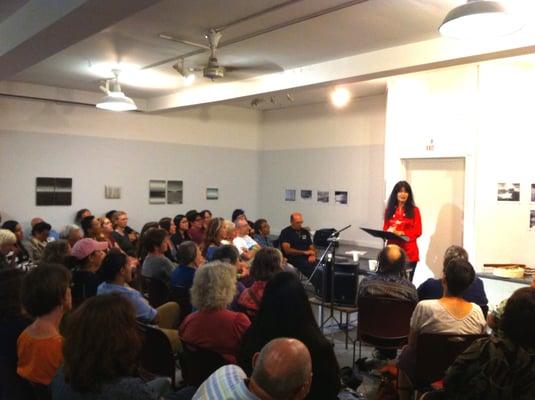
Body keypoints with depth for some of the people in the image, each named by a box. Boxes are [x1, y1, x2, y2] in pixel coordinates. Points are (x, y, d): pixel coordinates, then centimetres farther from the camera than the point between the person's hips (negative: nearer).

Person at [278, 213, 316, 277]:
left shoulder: (305, 232, 20)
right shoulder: (285, 232, 2)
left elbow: (312, 247, 19)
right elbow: (287, 250, -8)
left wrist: (312, 255, -5)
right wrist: (304, 252, -14)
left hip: (307, 259, 6)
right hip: (293, 259, -5)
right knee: (312, 267, -34)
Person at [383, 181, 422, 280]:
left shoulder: (414, 210, 0)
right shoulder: (389, 210, 9)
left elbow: (417, 231, -4)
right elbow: (385, 228, 13)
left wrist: (401, 233, -16)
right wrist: (389, 232, -11)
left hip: (409, 253, -2)